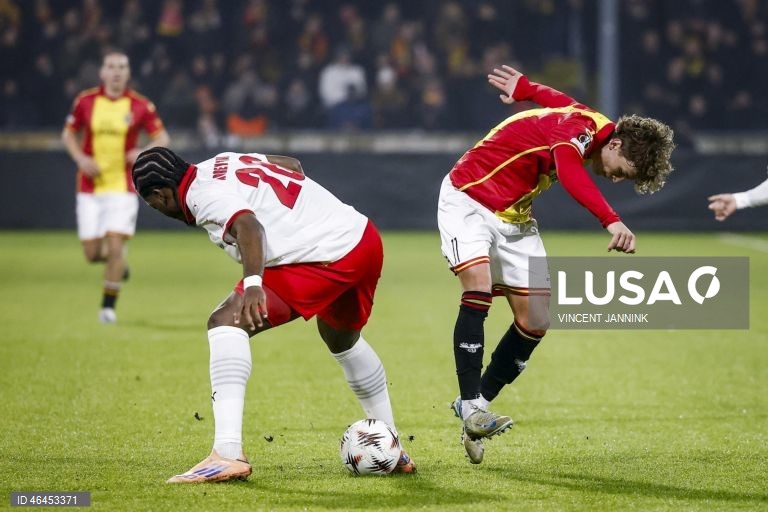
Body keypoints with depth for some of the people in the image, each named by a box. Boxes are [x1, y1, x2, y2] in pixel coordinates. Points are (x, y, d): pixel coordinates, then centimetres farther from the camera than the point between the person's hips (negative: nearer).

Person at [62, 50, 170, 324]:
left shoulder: (141, 106, -3)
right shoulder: (86, 101, 0)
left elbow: (162, 137, 3)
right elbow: (68, 134, 11)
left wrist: (144, 151, -17)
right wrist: (80, 158, -7)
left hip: (122, 187, -2)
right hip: (90, 187, 2)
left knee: (115, 247, -12)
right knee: (92, 253, -1)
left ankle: (108, 306, 4)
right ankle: (117, 259, 36)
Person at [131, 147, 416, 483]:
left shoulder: (200, 193, -7)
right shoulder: (224, 162, 20)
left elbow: (247, 224, -27)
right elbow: (291, 163, 33)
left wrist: (253, 283, -39)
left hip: (326, 258, -10)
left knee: (226, 322, -12)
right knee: (342, 339, 35)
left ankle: (227, 454, -23)